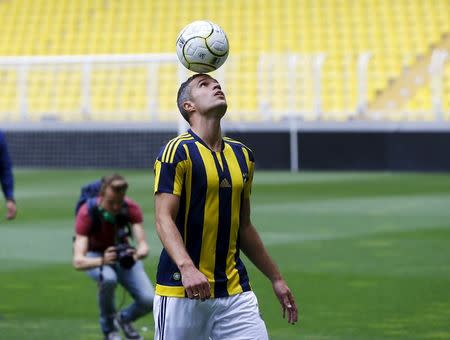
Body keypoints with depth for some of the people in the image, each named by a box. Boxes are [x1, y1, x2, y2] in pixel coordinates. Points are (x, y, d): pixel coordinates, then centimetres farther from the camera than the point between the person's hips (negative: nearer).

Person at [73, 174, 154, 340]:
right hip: (95, 257, -3)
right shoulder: (86, 213, -32)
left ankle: (124, 319, 20)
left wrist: (138, 254, -53)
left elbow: (143, 246, -28)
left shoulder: (131, 208, -24)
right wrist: (102, 261, -60)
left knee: (149, 300, -17)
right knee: (108, 278, -38)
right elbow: (78, 261, -39)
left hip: (123, 253, 3)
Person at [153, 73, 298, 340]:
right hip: (182, 290, -5)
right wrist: (187, 267, -30)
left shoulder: (242, 155, 15)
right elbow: (164, 219, -14)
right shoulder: (178, 151, -6)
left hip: (235, 290, 5)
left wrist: (276, 278, 23)